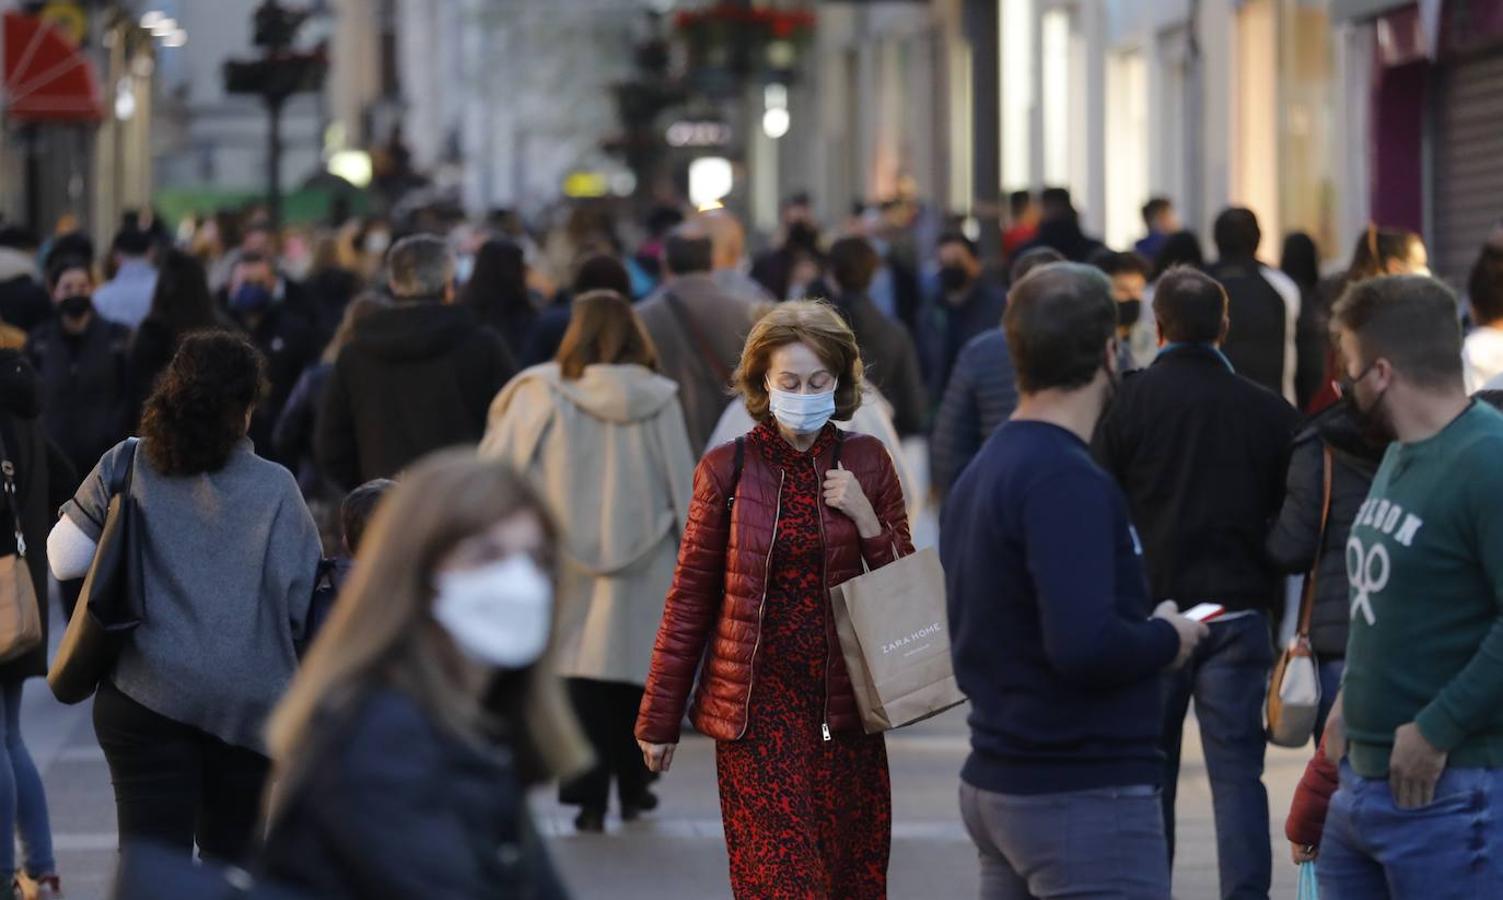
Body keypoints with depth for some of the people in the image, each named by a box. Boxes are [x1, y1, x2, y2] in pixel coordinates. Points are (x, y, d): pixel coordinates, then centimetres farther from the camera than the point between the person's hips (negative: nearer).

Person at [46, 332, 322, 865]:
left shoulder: (124, 468, -4)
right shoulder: (274, 489, -7)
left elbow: (64, 559, 0)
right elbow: (303, 600, -6)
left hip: (143, 697, 0)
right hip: (250, 701, 0)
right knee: (231, 852, 19)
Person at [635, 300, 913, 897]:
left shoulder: (866, 462, 5)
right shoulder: (727, 468, -1)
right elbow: (690, 597, 3)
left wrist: (866, 518, -8)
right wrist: (660, 718, 4)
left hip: (844, 706, 2)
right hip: (759, 705, -2)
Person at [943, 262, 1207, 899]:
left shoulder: (983, 473, 12)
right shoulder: (1066, 481, -18)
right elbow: (1085, 644, -28)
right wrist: (1166, 638, -9)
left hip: (996, 786, 9)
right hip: (1086, 797, -9)